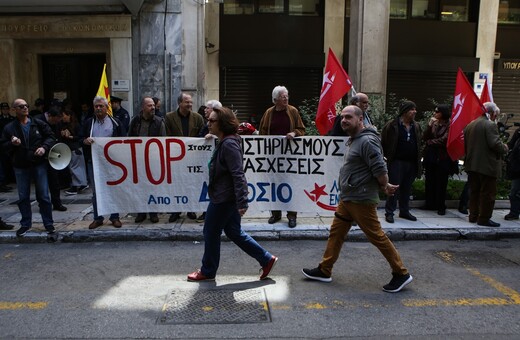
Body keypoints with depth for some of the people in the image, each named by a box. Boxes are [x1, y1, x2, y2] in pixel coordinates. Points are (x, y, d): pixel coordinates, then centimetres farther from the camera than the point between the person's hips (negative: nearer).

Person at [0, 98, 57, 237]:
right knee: (23, 197, 11)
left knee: (43, 196, 3)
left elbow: (51, 137, 4)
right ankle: (25, 224, 25)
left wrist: (44, 147, -13)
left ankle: (49, 224, 13)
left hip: (39, 164, -1)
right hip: (20, 167, 2)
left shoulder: (38, 124, 0)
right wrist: (12, 144, -15)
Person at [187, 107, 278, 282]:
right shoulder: (225, 142, 11)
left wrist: (242, 202, -27)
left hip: (223, 198, -10)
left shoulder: (229, 144, -21)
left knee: (211, 232, 7)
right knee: (233, 231, 17)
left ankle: (207, 272, 26)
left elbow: (238, 175, -26)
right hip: (226, 197, 10)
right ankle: (266, 259, 22)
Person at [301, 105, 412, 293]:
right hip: (346, 199, 10)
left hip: (361, 201, -10)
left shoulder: (367, 141, -19)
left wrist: (385, 187, -5)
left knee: (377, 237, 0)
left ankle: (401, 274, 15)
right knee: (335, 233, 13)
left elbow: (380, 170, -22)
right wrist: (384, 187, 11)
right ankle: (324, 271, 24)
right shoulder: (353, 140, 14)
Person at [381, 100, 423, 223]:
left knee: (407, 189, 13)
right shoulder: (392, 125, -7)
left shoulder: (416, 127, 12)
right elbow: (383, 142, -4)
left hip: (412, 163, 6)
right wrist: (388, 156, -3)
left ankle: (404, 211, 24)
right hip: (397, 162, -6)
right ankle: (389, 212, 6)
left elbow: (420, 142, 21)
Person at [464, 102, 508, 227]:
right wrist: (505, 148, -1)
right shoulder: (490, 125, -13)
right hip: (487, 165, -7)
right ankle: (484, 218, 6)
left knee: (474, 191, 15)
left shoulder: (470, 125, 10)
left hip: (472, 164, 7)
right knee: (488, 193, 2)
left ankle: (473, 216, 21)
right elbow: (495, 144, -19)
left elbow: (465, 145, 13)